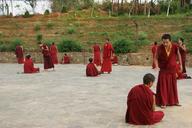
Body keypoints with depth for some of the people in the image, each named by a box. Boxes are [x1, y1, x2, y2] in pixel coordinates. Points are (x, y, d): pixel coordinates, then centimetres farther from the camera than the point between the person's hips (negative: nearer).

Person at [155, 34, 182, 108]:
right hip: (163, 70, -2)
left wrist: (181, 64, 7)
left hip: (172, 69, 2)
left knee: (173, 85, 14)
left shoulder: (175, 47, -17)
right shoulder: (160, 48, -21)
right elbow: (156, 58, -11)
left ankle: (174, 101, 29)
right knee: (163, 86, -1)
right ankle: (163, 103, 9)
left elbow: (178, 55, 1)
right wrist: (157, 66, -26)